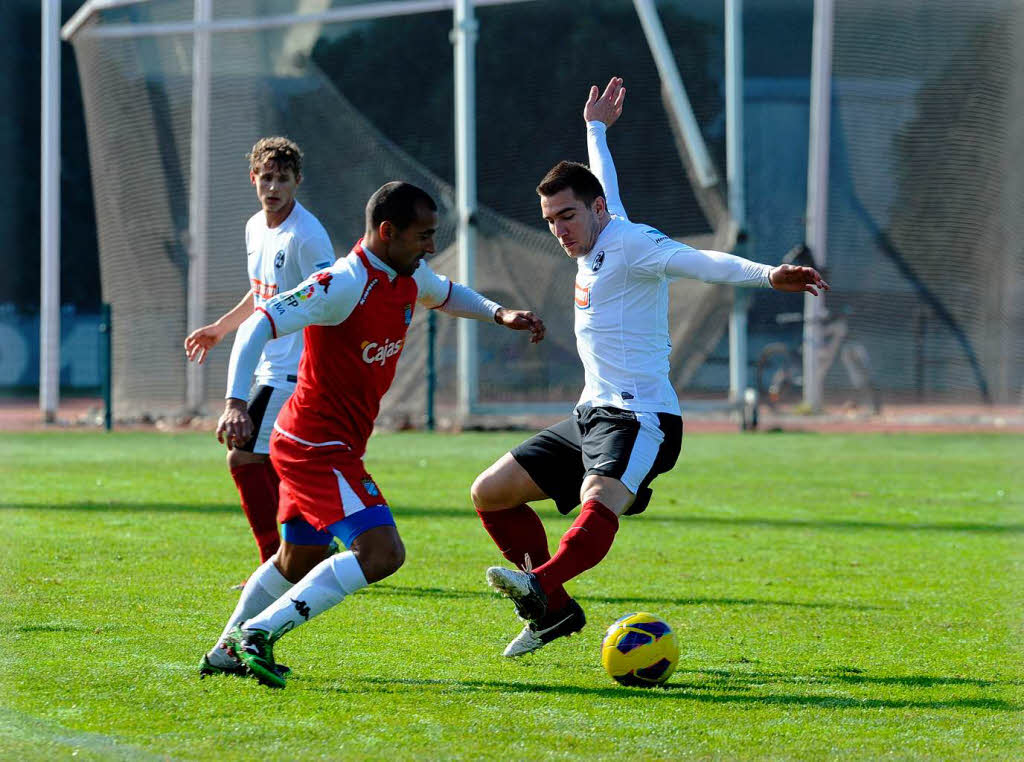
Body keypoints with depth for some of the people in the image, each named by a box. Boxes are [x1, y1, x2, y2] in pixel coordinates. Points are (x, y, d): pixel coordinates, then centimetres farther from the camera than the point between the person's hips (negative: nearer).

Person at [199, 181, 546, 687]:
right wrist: (236, 404, -38)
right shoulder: (344, 285, -23)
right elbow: (258, 327, -27)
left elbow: (446, 294, 32)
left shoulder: (408, 276, 6)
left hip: (309, 444, 10)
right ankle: (259, 632, -18)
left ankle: (227, 653, 37)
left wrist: (499, 314, 18)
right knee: (381, 553, -20)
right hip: (319, 446, -10)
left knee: (298, 561, 24)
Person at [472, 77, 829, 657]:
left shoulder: (631, 243, -10)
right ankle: (555, 611, 10)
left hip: (640, 419, -10)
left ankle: (541, 585, -61)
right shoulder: (595, 244, 16)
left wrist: (767, 276, -45)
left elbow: (700, 261, -28)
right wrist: (595, 129, 55)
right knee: (490, 494, 10)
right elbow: (602, 185, 38)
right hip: (593, 415, 10)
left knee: (598, 505, -35)